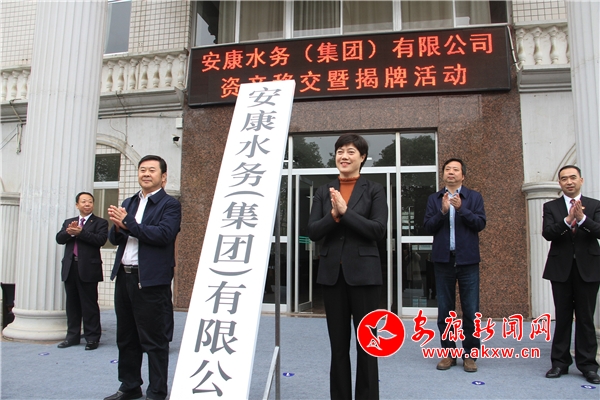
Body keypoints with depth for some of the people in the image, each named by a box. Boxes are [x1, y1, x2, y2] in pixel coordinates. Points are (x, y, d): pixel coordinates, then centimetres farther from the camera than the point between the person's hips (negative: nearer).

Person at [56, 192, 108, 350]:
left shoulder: (100, 222, 2)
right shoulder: (68, 222, 18)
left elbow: (101, 240, -14)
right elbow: (59, 239, 5)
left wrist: (81, 232, -20)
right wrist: (69, 232, -15)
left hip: (88, 269, -5)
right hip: (70, 267, 5)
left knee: (89, 304, -1)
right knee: (72, 303, 11)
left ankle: (92, 337, 6)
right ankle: (72, 336, 21)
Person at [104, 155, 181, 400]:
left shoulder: (169, 205, -5)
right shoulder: (128, 203, 16)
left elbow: (164, 234, -21)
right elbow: (114, 239, 14)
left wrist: (128, 222, -17)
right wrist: (118, 226, -9)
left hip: (151, 281, -7)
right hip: (124, 276, 8)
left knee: (154, 340, 1)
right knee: (126, 337, 17)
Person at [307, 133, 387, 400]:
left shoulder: (374, 190, 0)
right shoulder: (324, 192, 8)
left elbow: (378, 230, -13)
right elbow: (312, 232, -1)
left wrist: (346, 211, -19)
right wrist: (334, 215, -17)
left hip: (363, 273, -3)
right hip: (332, 273, 3)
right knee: (338, 343, 12)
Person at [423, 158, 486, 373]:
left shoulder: (474, 197, 6)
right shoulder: (434, 199, 8)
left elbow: (480, 223, -6)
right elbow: (428, 227, -1)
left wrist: (461, 208, -18)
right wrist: (442, 211, -15)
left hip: (468, 259, -1)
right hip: (443, 259, 1)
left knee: (471, 310, 3)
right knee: (445, 310, 7)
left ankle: (469, 354, 13)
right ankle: (448, 353, 17)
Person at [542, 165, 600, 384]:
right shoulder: (551, 207, 5)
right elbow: (547, 233, -9)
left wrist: (582, 218, -25)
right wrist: (567, 220, -24)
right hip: (561, 268, 0)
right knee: (562, 317, 7)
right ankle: (560, 362, 14)